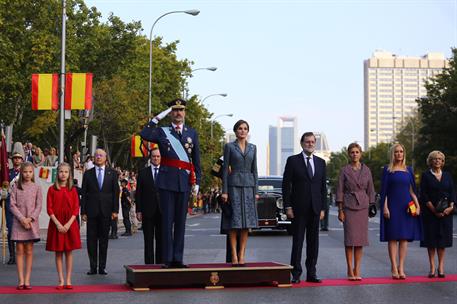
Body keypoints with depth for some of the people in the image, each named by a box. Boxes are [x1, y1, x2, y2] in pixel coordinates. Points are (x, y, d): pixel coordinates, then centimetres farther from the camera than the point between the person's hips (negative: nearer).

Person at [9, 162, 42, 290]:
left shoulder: (37, 188, 3)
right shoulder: (16, 187, 3)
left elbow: (38, 206, 0)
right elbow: (12, 205, -2)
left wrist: (30, 219, -12)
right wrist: (22, 218, -13)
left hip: (32, 222, 0)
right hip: (18, 222, 0)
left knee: (29, 251, 2)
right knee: (19, 251, 0)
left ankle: (27, 280, 5)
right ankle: (21, 281, 2)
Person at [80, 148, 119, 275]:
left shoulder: (112, 173, 6)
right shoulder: (88, 174, 7)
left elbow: (116, 192, 4)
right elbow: (84, 194, 5)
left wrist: (115, 210, -3)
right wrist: (83, 211, -1)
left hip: (106, 211, 0)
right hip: (92, 211, 0)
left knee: (104, 239, 4)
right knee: (91, 239, 1)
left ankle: (102, 267, 9)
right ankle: (93, 267, 7)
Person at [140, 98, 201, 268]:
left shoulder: (192, 133, 12)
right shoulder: (162, 132, 6)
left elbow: (196, 160, 12)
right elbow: (144, 135, -14)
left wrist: (197, 182, 6)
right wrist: (157, 118, -12)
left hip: (184, 182, 2)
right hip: (167, 181, -2)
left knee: (181, 221, 4)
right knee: (167, 220, -1)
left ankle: (177, 258, 9)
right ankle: (167, 259, 2)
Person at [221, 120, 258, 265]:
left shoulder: (253, 148, 12)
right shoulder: (229, 146, 2)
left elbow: (254, 170, 12)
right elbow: (225, 169, 0)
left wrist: (256, 191, 5)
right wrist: (224, 191, -7)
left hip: (248, 186, 3)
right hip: (234, 186, -3)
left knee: (246, 223, 1)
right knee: (234, 222, -5)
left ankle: (242, 256, 4)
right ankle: (234, 256, -2)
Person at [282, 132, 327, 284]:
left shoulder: (321, 162, 12)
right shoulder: (293, 161, 1)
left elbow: (323, 187, 12)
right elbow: (286, 185, -2)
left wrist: (323, 208, 6)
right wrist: (288, 207, -9)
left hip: (315, 209, 4)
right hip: (298, 208, -4)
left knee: (313, 241, 6)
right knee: (297, 241, -1)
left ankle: (311, 274, 12)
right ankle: (296, 274, 3)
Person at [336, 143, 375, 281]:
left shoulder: (366, 170, 8)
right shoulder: (344, 170, -1)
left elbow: (370, 190, 11)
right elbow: (339, 191, -2)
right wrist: (340, 210, -7)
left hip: (362, 206, 3)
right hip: (348, 206, -3)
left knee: (360, 238, 2)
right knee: (350, 238, -4)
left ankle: (357, 270, 9)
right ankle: (350, 271, 3)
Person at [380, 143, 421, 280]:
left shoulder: (408, 170, 11)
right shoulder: (387, 170, 2)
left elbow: (413, 190, 13)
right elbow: (383, 190, -2)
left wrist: (417, 205, 3)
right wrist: (385, 207, -11)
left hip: (406, 207, 3)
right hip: (392, 206, -3)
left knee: (404, 237, 2)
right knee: (393, 237, -3)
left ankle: (401, 267, 6)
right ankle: (394, 268, 0)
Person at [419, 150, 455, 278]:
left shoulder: (447, 176, 11)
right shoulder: (426, 175, 2)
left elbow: (452, 193, 7)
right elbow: (424, 195, -5)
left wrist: (451, 207, -11)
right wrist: (434, 210, -13)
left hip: (445, 212, 2)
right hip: (430, 212, -2)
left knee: (443, 238, 2)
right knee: (431, 239, -1)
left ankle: (441, 267, 8)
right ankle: (432, 267, 4)